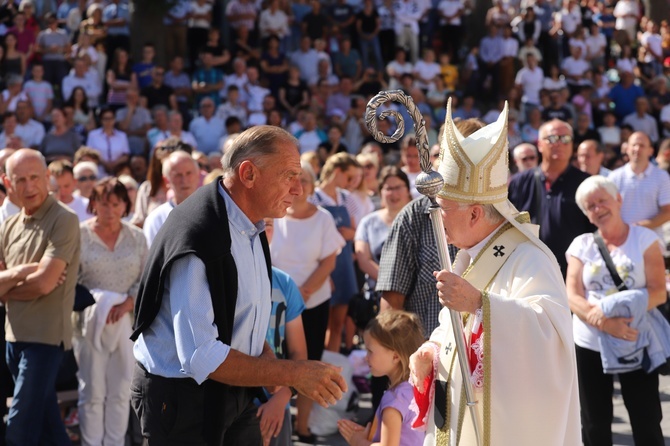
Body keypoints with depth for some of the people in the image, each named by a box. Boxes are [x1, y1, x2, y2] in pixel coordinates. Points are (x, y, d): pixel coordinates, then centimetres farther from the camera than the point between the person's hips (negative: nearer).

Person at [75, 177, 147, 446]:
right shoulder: (80, 234, -1)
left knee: (120, 393, 4)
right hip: (90, 323, -2)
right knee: (92, 392, 0)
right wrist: (91, 303, -16)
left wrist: (126, 305, -11)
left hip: (128, 323, 2)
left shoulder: (136, 237, 8)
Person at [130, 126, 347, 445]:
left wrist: (264, 354, -2)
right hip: (183, 398, -8)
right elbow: (201, 357, -28)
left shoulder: (252, 229, 6)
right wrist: (293, 374, -23)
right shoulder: (199, 238, -25)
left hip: (235, 392, 8)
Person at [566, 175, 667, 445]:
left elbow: (659, 292, -9)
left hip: (637, 346, -2)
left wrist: (619, 307, -25)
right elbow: (572, 297, -5)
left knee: (647, 422, 4)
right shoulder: (581, 245, 4)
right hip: (589, 346, 2)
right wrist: (605, 322, -23)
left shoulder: (644, 239, -2)